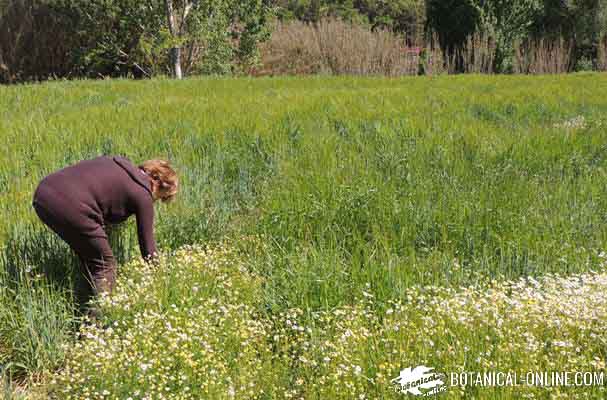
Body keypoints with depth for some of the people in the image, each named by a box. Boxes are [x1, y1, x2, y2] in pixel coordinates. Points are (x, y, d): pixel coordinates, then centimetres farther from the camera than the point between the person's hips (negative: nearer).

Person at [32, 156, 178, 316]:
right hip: (69, 206, -8)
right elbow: (147, 243, 12)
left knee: (90, 258, 25)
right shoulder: (142, 194, 6)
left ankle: (81, 312, 30)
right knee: (104, 266, 10)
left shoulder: (118, 163, 24)